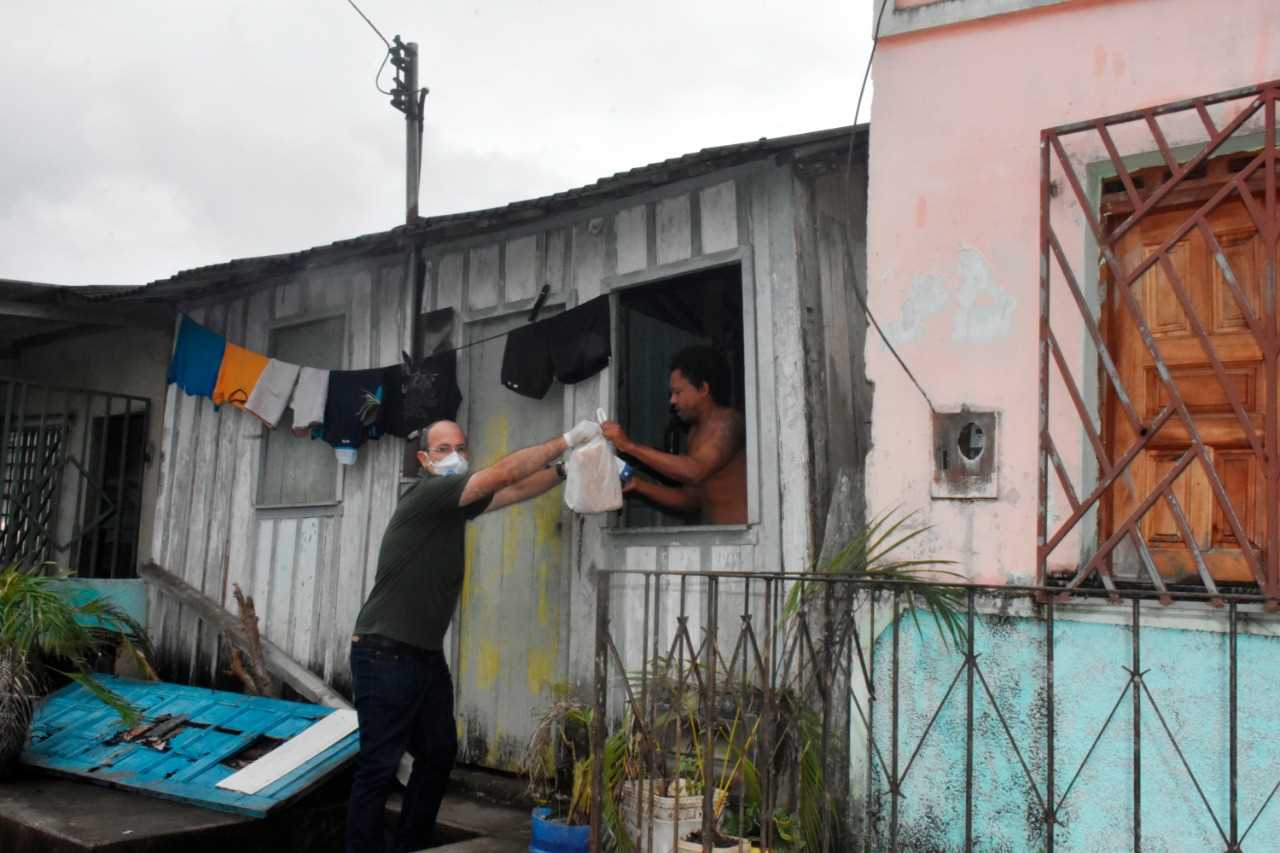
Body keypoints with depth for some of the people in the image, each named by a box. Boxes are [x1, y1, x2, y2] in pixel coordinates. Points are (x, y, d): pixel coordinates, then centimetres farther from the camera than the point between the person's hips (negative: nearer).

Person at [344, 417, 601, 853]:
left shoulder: (457, 504, 10)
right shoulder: (427, 493, -15)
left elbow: (513, 491, 14)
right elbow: (502, 473, -21)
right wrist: (567, 439, -17)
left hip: (427, 656, 9)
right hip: (384, 656, -9)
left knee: (439, 755, 15)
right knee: (379, 767, -6)